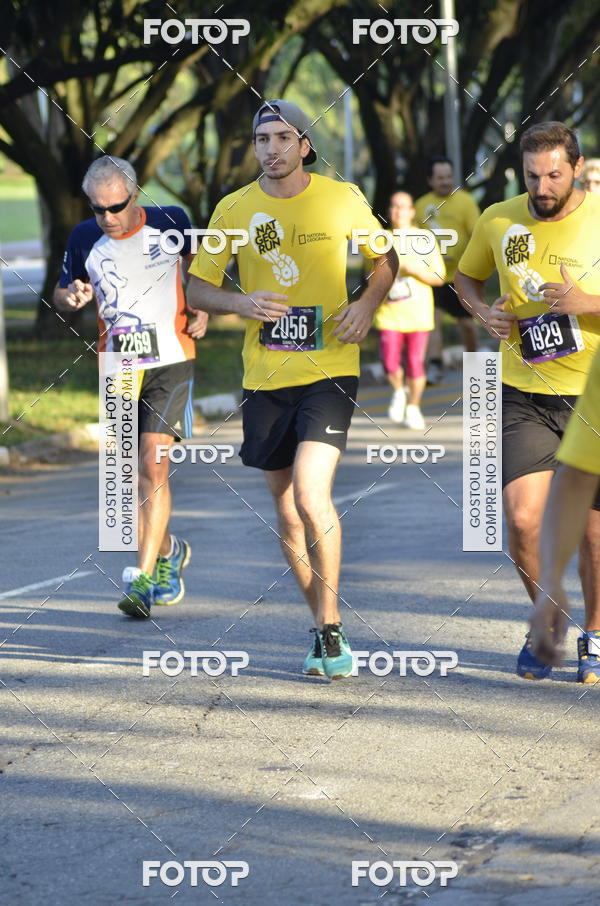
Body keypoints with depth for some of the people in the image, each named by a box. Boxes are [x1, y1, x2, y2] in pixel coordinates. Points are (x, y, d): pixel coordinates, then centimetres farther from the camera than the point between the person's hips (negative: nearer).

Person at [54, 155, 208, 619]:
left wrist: (202, 310, 3)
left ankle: (145, 578, -14)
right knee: (130, 477, 8)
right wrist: (72, 297, -9)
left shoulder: (169, 223, -4)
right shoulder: (85, 238, 0)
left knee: (153, 467, -15)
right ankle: (168, 550, 34)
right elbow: (61, 291, 14)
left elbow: (197, 261, 17)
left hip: (169, 362, -3)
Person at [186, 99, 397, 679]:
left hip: (330, 371, -3)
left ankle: (331, 627, -7)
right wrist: (241, 302, -13)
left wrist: (367, 304, -6)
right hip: (265, 377, 3)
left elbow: (385, 257, 14)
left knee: (311, 495, -20)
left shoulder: (343, 199, 0)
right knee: (287, 513, 8)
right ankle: (324, 630, 24)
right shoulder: (233, 210, 3)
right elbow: (195, 288, 7)